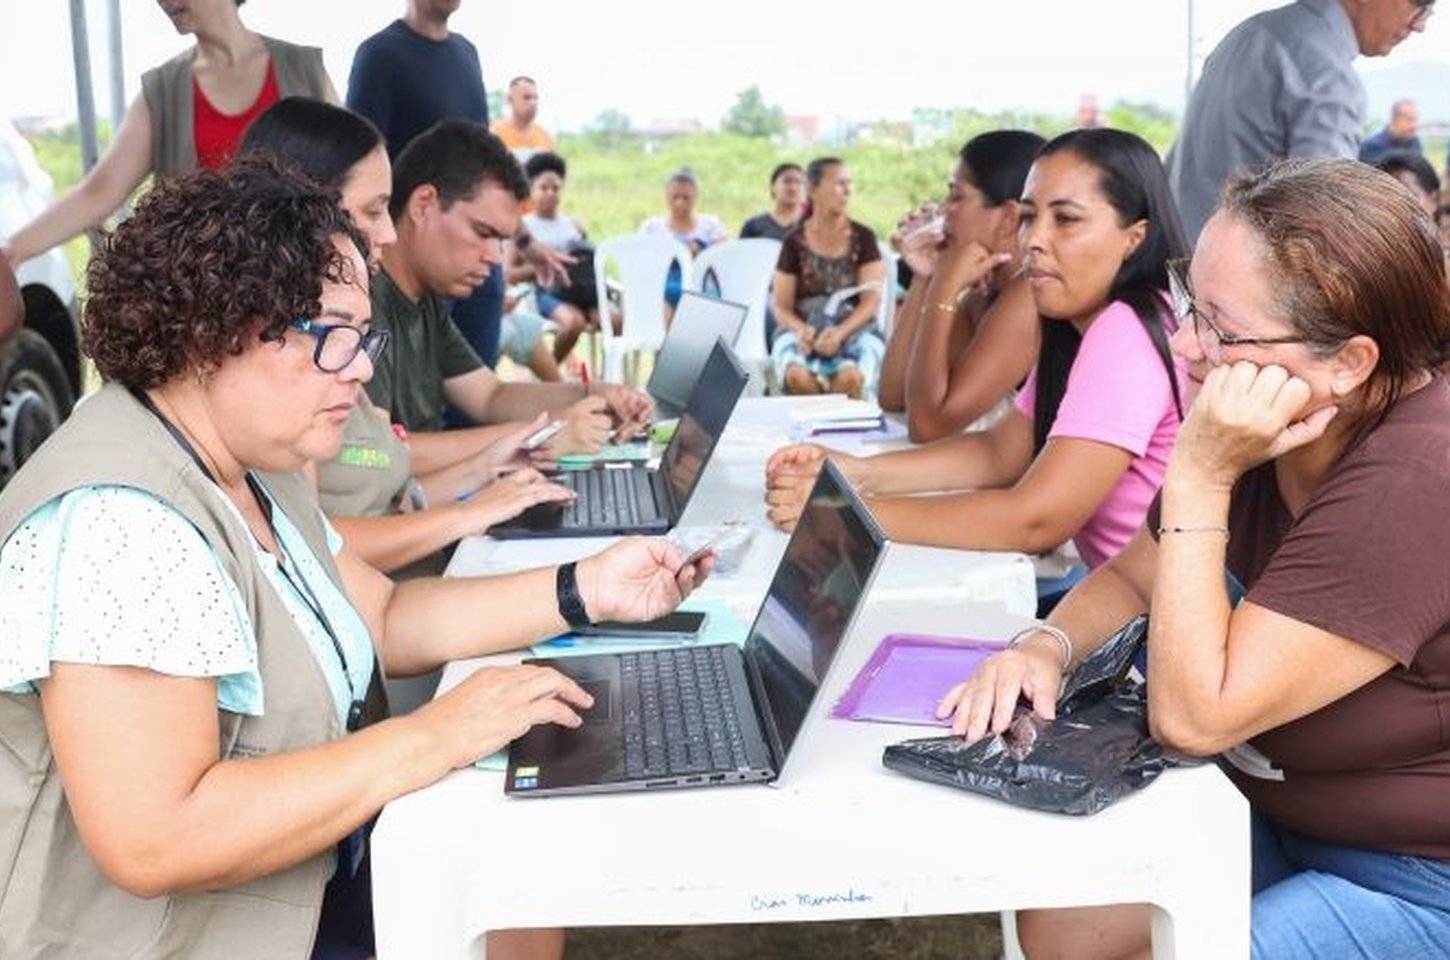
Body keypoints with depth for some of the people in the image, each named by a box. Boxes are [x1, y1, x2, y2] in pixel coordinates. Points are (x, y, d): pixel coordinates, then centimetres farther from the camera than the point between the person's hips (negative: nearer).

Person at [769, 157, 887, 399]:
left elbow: (871, 300, -1)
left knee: (850, 377, -36)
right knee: (797, 376, -35)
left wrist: (839, 332, -19)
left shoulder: (863, 237, 7)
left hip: (855, 328, 0)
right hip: (801, 328, 1)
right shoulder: (794, 242, 7)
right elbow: (781, 307, 5)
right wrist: (802, 330, -18)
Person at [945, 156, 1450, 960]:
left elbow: (1191, 717, -30)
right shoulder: (1266, 431, -7)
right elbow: (1130, 577, 7)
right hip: (1289, 819, 7)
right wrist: (1046, 646, -14)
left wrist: (1198, 481, -31)